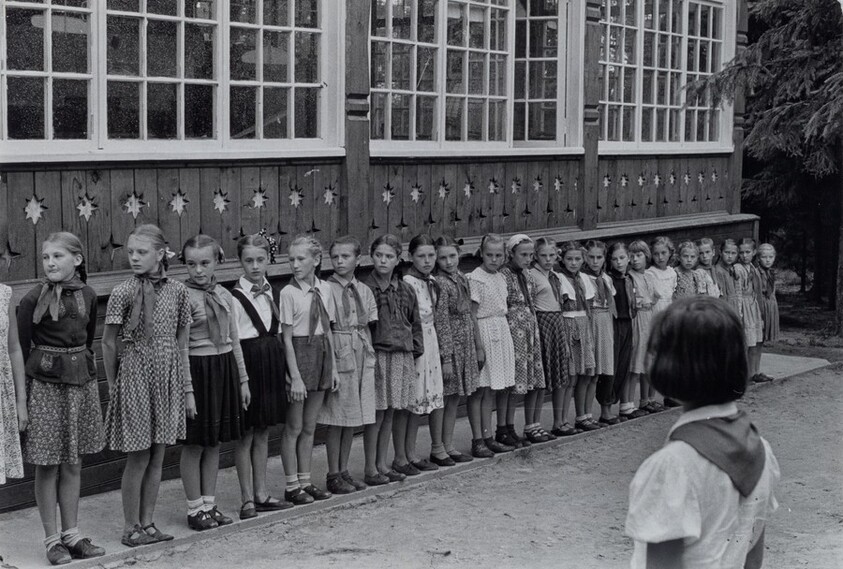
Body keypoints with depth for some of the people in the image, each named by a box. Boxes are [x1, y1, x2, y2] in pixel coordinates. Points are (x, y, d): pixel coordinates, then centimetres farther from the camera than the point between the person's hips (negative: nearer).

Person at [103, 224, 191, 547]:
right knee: (138, 457, 1)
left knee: (157, 455, 9)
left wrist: (187, 387, 8)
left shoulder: (177, 291, 3)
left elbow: (180, 343, 8)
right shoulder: (123, 293, -8)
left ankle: (147, 523, 20)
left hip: (168, 378, 4)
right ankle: (131, 529, 12)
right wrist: (113, 385, -1)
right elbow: (108, 343, -1)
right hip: (136, 376, -4)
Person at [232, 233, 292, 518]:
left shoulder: (274, 294, 10)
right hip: (248, 362, -6)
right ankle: (247, 500, 7)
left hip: (271, 363, 6)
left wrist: (283, 370, 12)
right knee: (245, 435, 1)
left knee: (263, 433, 13)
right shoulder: (235, 297, -9)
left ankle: (261, 494, 21)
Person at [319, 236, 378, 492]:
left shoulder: (364, 290, 9)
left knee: (353, 418, 10)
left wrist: (369, 354, 5)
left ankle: (344, 471, 20)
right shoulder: (327, 290, -7)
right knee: (337, 419, 0)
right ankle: (333, 475, 10)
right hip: (339, 357, -5)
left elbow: (368, 327, 13)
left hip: (362, 357, 5)